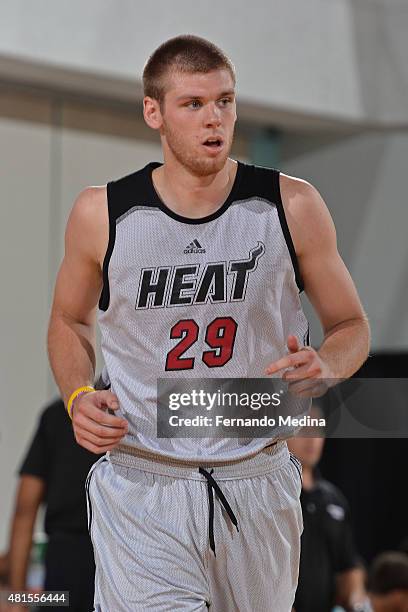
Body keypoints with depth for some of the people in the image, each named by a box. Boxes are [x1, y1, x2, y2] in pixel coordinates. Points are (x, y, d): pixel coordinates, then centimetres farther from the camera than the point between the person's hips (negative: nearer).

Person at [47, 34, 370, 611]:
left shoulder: (291, 206, -4)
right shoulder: (101, 213, -4)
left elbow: (352, 327, 7)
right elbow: (70, 321, 14)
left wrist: (324, 366, -15)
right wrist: (78, 395, -4)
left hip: (257, 481, 2)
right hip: (140, 490, -1)